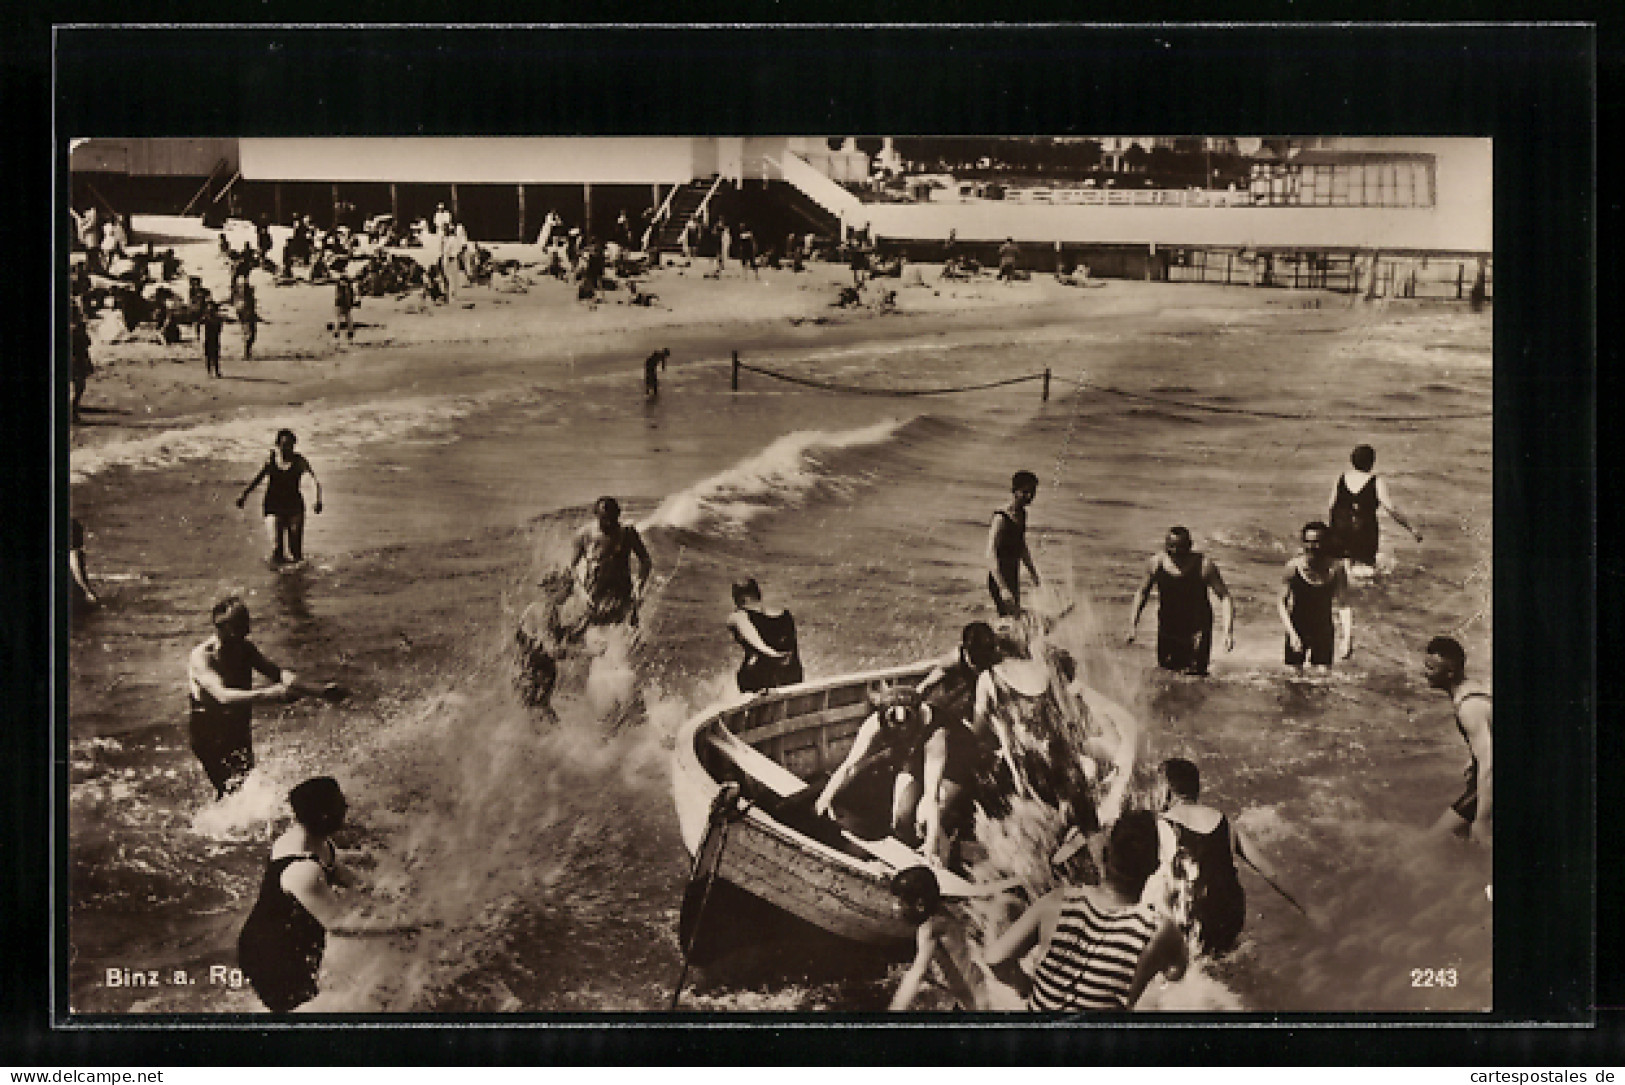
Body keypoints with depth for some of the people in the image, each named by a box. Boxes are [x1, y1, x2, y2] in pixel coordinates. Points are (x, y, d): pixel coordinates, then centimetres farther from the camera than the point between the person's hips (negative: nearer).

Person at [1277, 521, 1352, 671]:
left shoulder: (1335, 569, -12)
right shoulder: (1293, 567, -13)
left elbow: (1343, 606, -10)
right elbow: (1281, 603, -9)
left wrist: (1347, 637, -20)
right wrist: (1292, 633, -18)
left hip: (1324, 631, 0)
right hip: (1297, 629, 0)